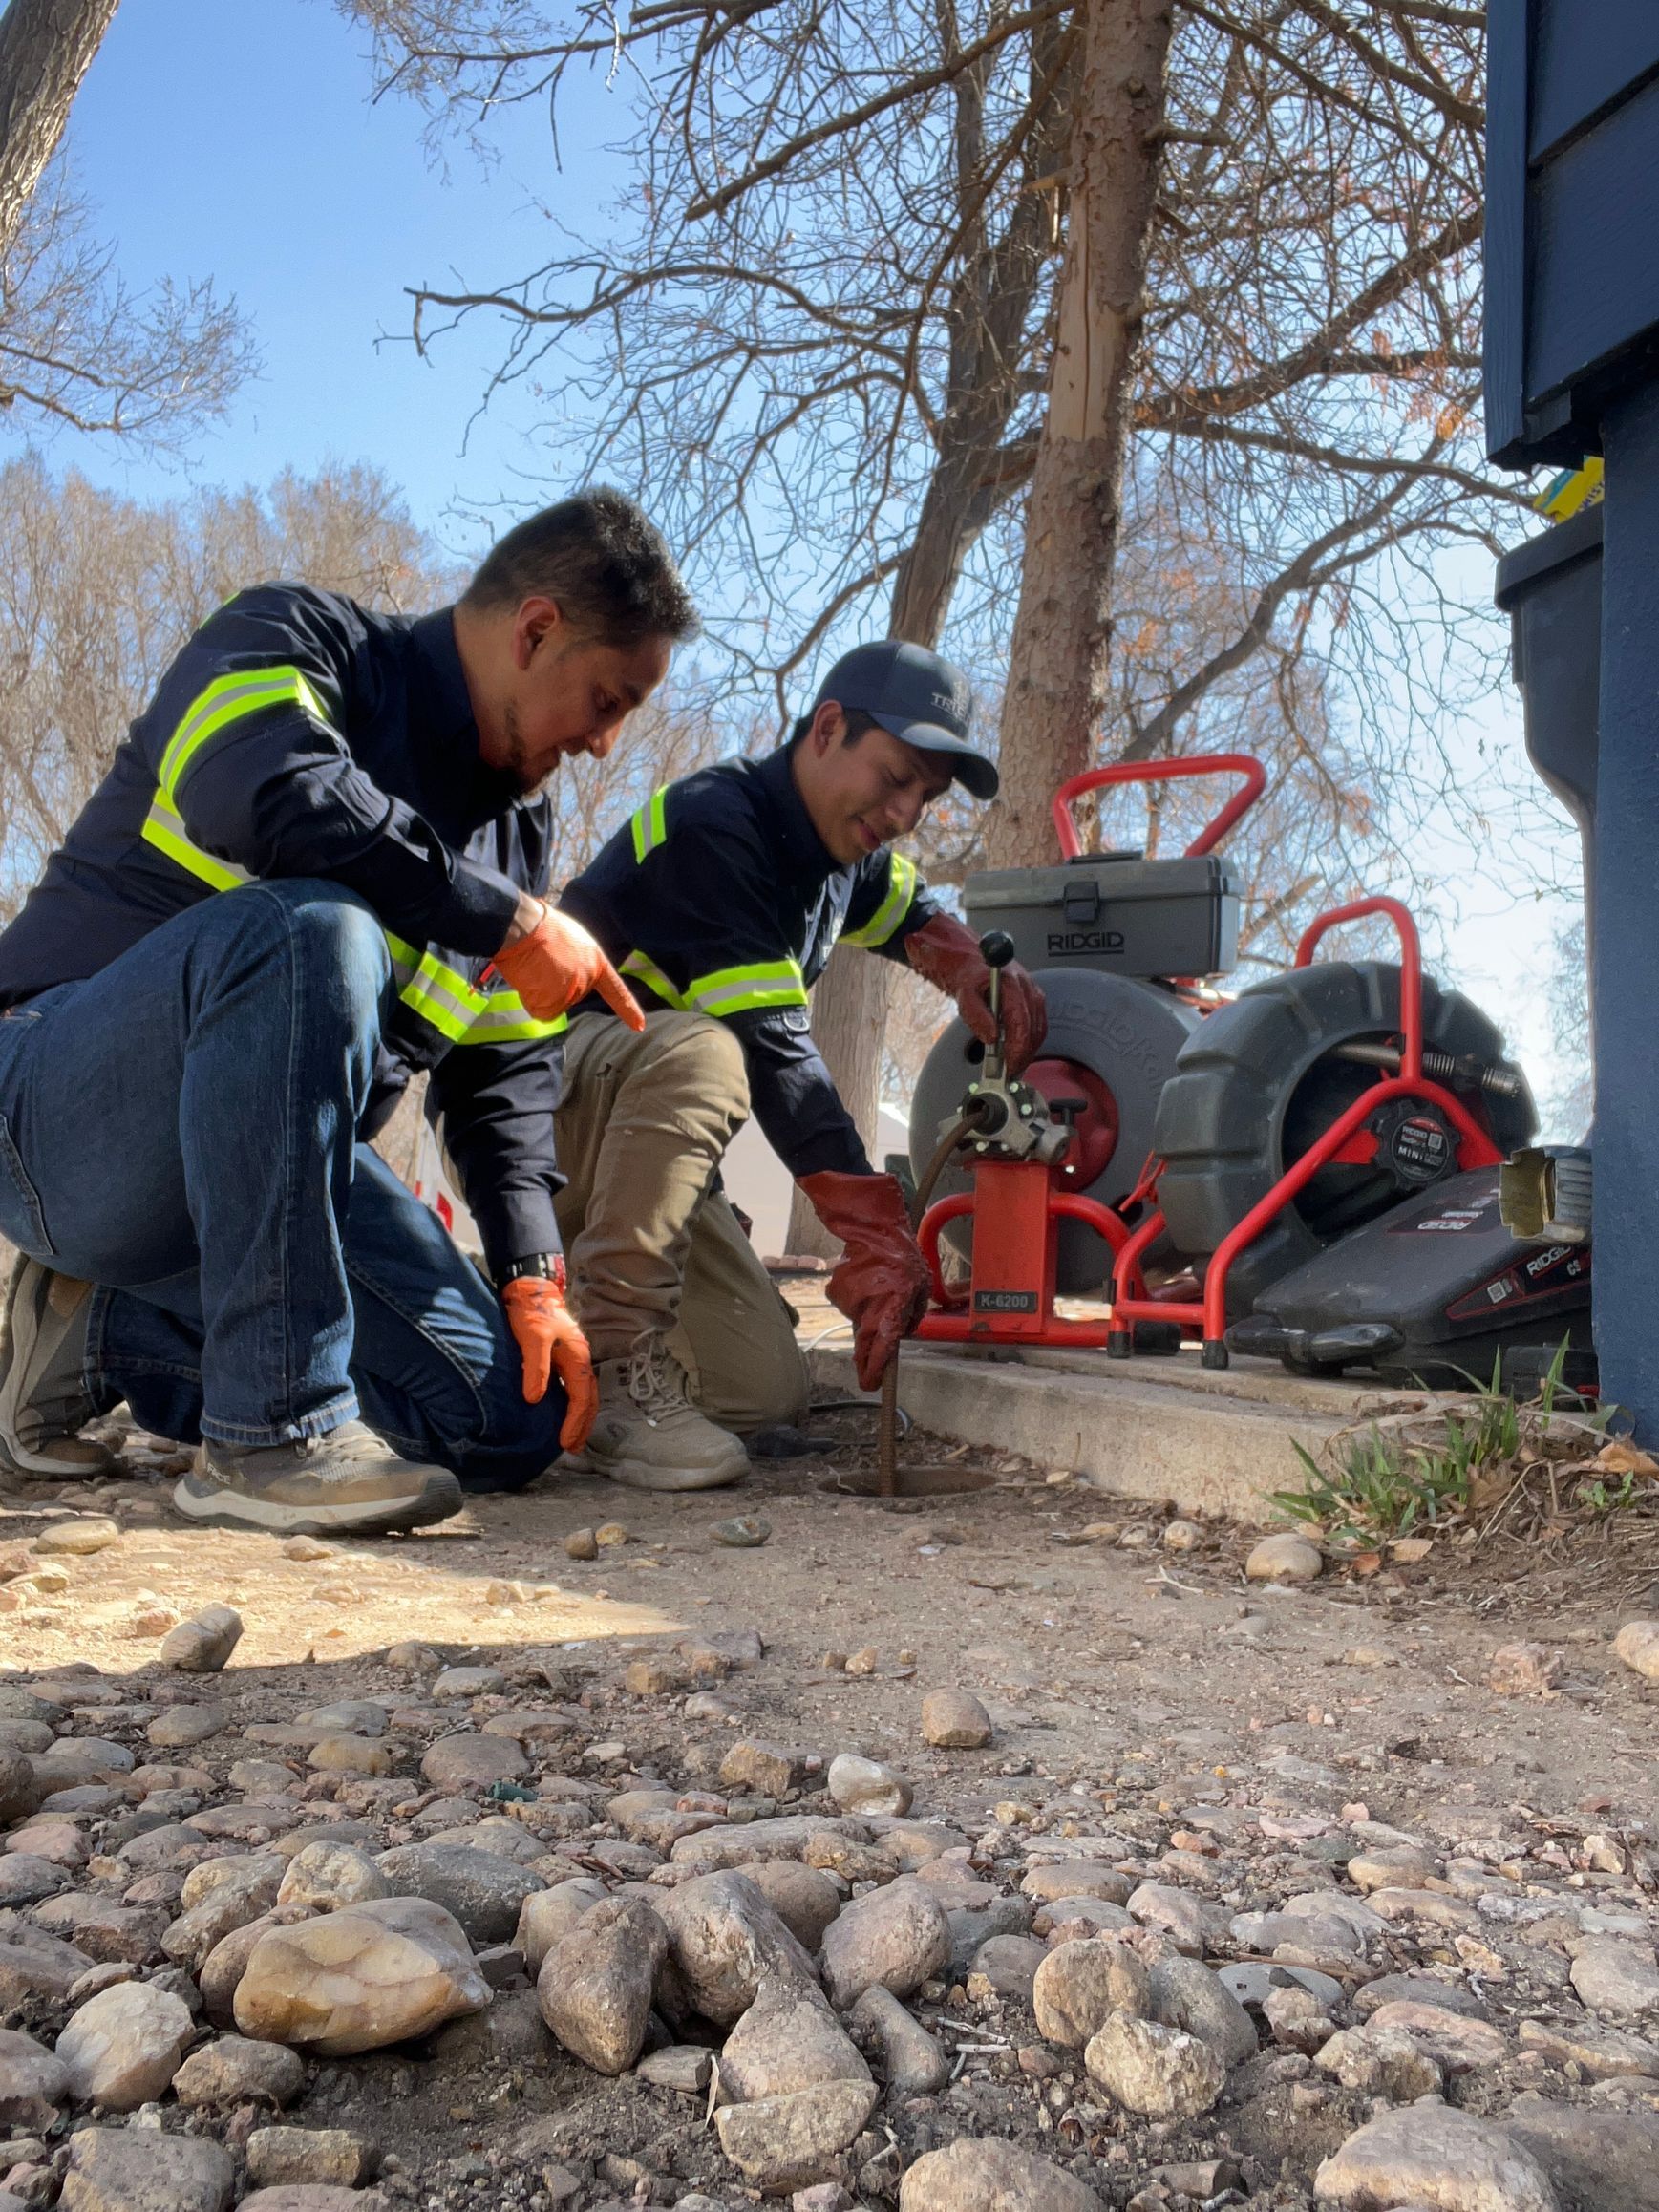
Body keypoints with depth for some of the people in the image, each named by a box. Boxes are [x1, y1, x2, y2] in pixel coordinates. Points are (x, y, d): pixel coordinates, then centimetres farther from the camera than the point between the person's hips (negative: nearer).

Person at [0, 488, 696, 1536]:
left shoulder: (522, 826, 13)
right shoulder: (294, 642, -7)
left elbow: (509, 1075, 11)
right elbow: (269, 797, -31)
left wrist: (535, 1281, -2)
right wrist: (513, 919, -22)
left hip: (263, 1167, 7)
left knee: (514, 1419, -4)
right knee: (310, 927, -36)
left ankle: (106, 1335, 9)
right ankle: (271, 1429, -30)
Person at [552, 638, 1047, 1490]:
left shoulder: (839, 847, 6)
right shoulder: (712, 824, -22)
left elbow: (908, 912, 27)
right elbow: (773, 1051, -29)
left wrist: (968, 964, 2)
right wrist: (876, 1232, -32)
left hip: (637, 1147, 8)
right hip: (532, 1089, -8)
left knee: (765, 1391, -4)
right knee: (701, 1051, -40)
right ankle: (614, 1373, -31)